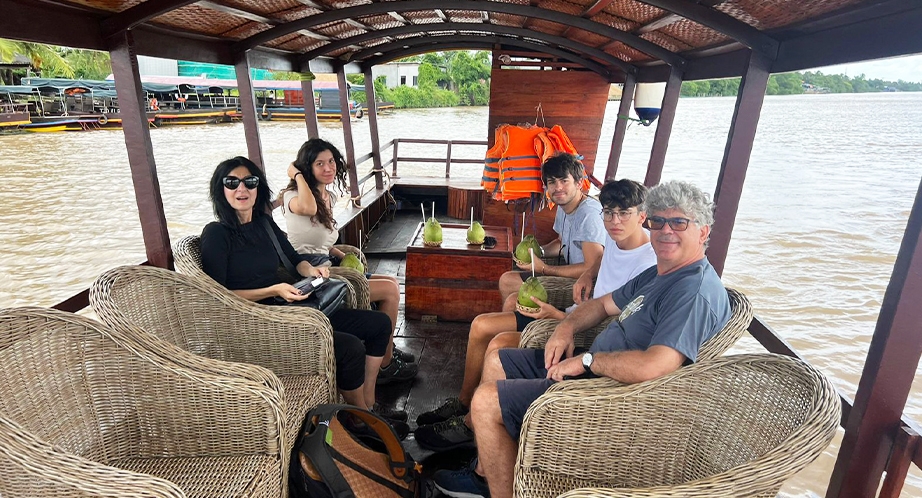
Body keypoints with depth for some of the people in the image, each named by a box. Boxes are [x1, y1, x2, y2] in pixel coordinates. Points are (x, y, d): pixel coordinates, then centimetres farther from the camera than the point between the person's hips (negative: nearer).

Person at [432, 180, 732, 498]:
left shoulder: (697, 292, -22)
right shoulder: (657, 274, 11)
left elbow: (654, 367, -35)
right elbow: (604, 304, 21)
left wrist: (586, 360, -21)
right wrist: (566, 327, 2)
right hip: (589, 367, 11)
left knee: (485, 402, -14)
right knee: (496, 362, 16)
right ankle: (484, 472, 23)